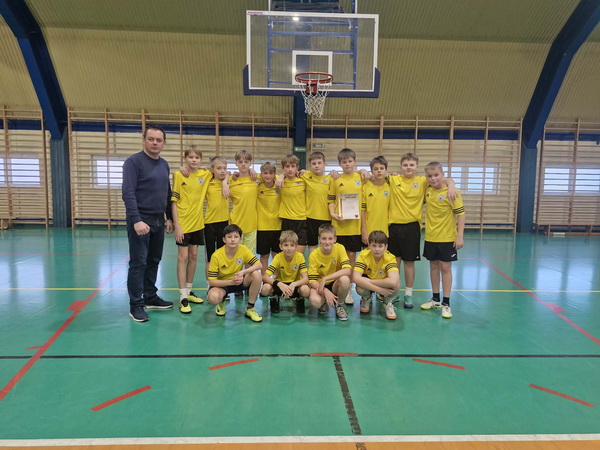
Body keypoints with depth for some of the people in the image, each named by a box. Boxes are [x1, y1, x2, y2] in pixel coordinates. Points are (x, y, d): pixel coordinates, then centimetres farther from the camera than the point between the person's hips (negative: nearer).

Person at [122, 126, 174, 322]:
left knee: (154, 261, 13)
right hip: (140, 220, -7)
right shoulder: (134, 161, -10)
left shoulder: (164, 165, 11)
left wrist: (169, 218, 13)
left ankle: (150, 297, 25)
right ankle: (136, 305, 7)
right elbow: (128, 193, -18)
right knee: (138, 263, -2)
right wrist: (136, 220, -25)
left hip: (159, 221, 7)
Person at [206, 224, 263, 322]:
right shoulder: (216, 256, -22)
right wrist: (231, 282, -34)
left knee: (256, 274, -26)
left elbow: (259, 265, -18)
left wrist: (243, 272, -34)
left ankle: (250, 308, -9)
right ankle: (221, 303, 5)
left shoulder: (243, 250, -14)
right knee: (213, 298, -38)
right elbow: (211, 281, -21)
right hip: (222, 284, -3)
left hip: (239, 281, 3)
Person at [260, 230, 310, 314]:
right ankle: (274, 299, 5)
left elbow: (305, 278, -22)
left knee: (306, 290, -34)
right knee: (265, 289, -32)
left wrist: (293, 284, -42)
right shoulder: (278, 257, -17)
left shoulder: (300, 257, -17)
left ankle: (299, 300, 3)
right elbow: (265, 276, -26)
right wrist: (279, 284, -43)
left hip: (295, 285, 0)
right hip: (280, 284, 0)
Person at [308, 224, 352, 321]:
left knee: (345, 279, -34)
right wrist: (325, 291, -32)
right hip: (320, 286, -1)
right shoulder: (313, 255, -13)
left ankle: (338, 304, -2)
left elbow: (347, 270, -26)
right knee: (315, 301, -35)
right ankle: (324, 303, 7)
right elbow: (312, 280, -14)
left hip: (335, 284, 1)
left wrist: (325, 279, -30)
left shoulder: (339, 248, -13)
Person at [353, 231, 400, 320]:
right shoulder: (363, 255, -27)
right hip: (367, 281, 1)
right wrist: (379, 289, -40)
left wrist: (369, 281, -39)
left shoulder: (390, 258, -29)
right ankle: (366, 299, 6)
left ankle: (388, 303, 1)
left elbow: (393, 281, -46)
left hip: (383, 283, 0)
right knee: (360, 288, -35)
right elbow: (356, 278, -38)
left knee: (396, 284, -34)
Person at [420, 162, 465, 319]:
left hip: (447, 237, -5)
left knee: (445, 267, 1)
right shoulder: (427, 191, 2)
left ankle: (446, 303, 11)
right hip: (430, 237, 5)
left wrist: (460, 236, -16)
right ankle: (435, 299, 26)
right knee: (433, 266, 13)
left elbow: (460, 213, -13)